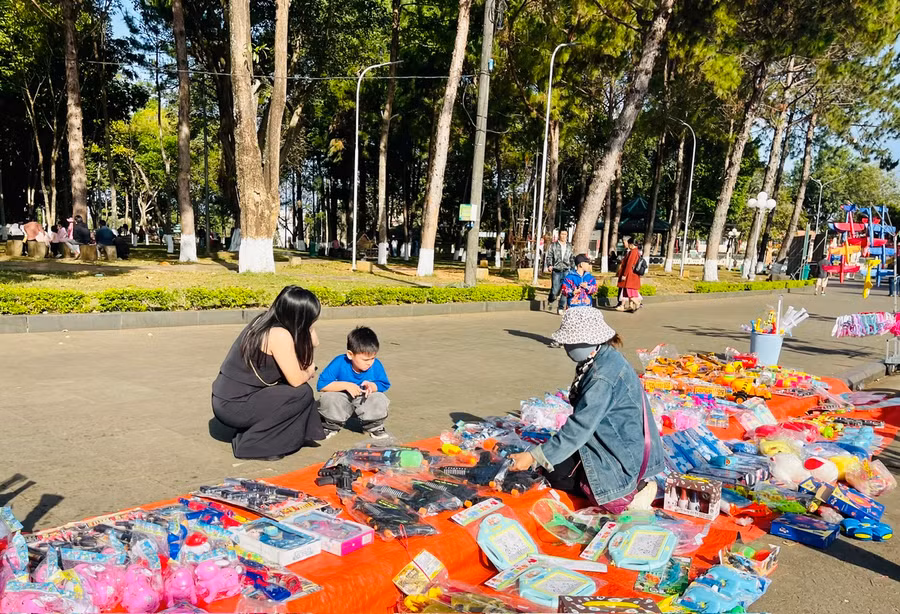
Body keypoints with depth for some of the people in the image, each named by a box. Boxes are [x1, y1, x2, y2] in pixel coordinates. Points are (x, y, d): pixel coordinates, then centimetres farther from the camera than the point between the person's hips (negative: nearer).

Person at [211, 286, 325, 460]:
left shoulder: (264, 321, 5)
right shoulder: (280, 335, -22)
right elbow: (296, 380, -18)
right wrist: (309, 371, 3)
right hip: (232, 407, -9)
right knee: (302, 394, -10)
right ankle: (251, 445, -2)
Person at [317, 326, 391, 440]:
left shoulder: (376, 365, -16)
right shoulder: (339, 363, -22)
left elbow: (384, 385, -4)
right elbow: (322, 385, -24)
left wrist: (372, 386, -26)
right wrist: (345, 385, -31)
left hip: (364, 401, 1)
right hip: (343, 399, -1)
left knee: (380, 400, -29)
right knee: (328, 398, -32)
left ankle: (375, 428, 4)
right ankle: (330, 427, 3)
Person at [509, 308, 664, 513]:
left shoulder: (603, 376, -27)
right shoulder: (605, 359, 2)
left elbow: (580, 426, -28)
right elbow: (586, 417, 9)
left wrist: (533, 457, -24)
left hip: (625, 454, -10)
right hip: (613, 442, 10)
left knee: (556, 472, -3)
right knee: (551, 462, 13)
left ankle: (627, 494, -3)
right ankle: (631, 484, 9)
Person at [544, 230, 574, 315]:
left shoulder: (569, 247, 16)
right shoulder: (553, 246, 6)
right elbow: (549, 256, 2)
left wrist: (572, 269, 20)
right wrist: (549, 265, -15)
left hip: (566, 271, 3)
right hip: (556, 271, -2)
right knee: (555, 290, -5)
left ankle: (561, 307, 3)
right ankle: (550, 300, 27)